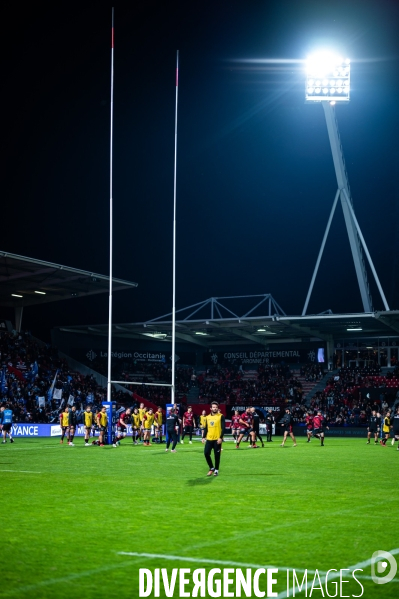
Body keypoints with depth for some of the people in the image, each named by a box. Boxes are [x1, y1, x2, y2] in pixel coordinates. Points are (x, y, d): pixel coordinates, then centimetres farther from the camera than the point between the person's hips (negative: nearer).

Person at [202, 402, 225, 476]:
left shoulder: (221, 416, -4)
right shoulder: (208, 417, 11)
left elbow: (223, 428, -8)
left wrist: (221, 437, -17)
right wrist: (204, 437, 7)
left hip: (217, 439, -4)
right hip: (209, 439, 4)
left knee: (217, 455, 1)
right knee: (206, 453, -2)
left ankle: (216, 470, 14)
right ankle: (211, 468, 16)